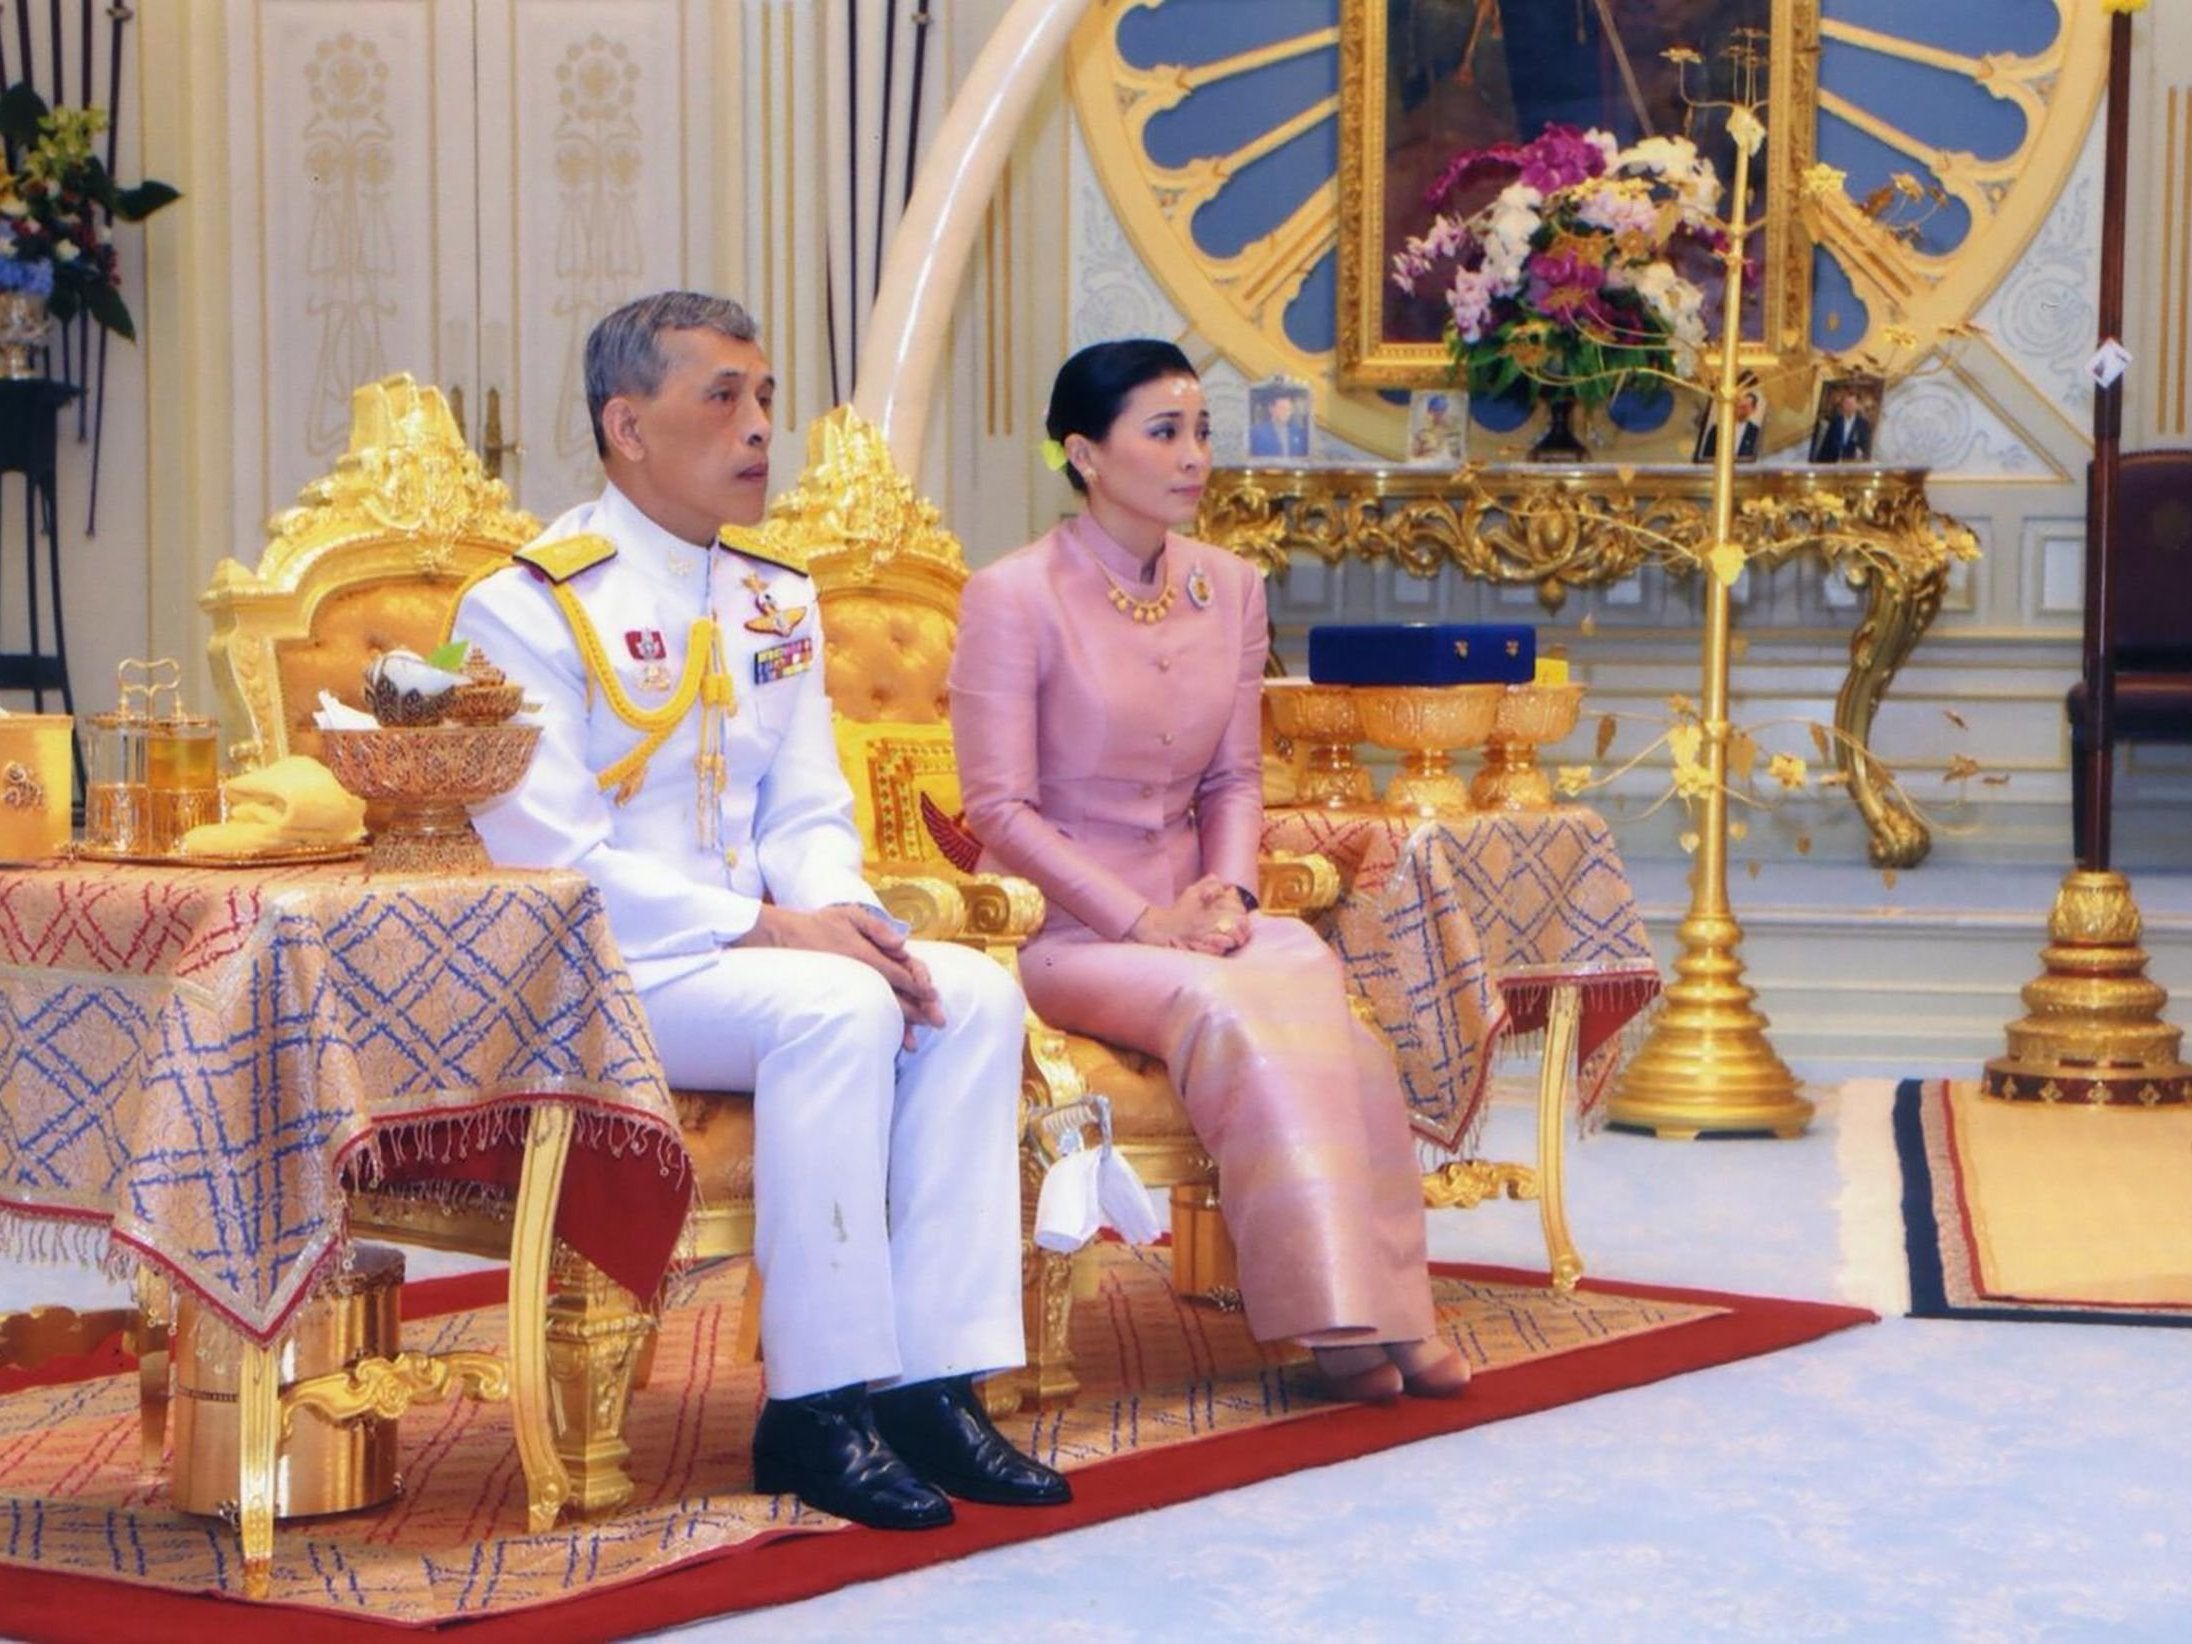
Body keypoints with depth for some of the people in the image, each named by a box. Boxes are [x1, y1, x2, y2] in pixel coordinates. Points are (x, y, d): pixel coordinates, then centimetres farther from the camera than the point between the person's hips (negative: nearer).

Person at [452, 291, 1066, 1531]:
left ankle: (934, 1383, -19)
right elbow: (552, 859, -16)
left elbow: (810, 814, 13)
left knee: (975, 995, -17)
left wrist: (842, 912, -12)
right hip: (592, 973, -7)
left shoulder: (777, 602, 14)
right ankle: (820, 1407, -26)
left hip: (758, 944, 7)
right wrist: (764, 929, -23)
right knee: (836, 1009, -32)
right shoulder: (529, 609, -9)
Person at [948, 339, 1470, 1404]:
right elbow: (1000, 809, -10)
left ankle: (1381, 1307, -29)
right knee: (1229, 1007, -33)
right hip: (1064, 931, -5)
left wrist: (1227, 890, -6)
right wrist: (1140, 921, -17)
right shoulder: (1014, 597, -7)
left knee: (1315, 982, -28)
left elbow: (1235, 776, 14)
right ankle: (1336, 1316, -31)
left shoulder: (1230, 590, 11)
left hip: (1193, 918, 5)